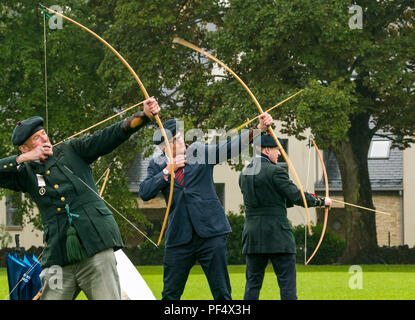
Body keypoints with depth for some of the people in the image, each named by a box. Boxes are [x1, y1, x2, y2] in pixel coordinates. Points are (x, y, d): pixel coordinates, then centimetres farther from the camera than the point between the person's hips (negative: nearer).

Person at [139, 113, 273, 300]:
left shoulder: (200, 152, 6)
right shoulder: (157, 164, 9)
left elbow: (231, 147, -5)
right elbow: (144, 193, -3)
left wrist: (258, 129, -20)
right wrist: (168, 170, -9)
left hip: (211, 233, -1)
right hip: (179, 238, 1)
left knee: (221, 292, -1)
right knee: (170, 294, 5)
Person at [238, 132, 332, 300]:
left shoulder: (244, 174, 11)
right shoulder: (275, 171, -11)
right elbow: (296, 196, -10)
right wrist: (322, 201, 5)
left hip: (252, 235, 6)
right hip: (277, 235, -6)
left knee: (253, 282, 8)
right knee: (287, 283, -2)